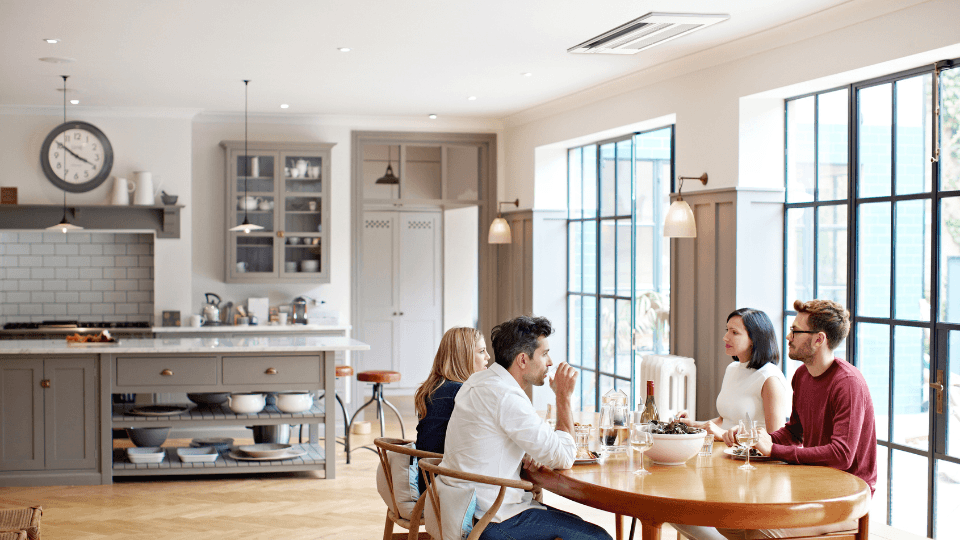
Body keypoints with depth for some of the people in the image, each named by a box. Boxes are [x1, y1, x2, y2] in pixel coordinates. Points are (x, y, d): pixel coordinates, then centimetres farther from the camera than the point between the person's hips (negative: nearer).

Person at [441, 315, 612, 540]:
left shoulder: (480, 380, 9)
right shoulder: (507, 398, -23)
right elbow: (564, 459, -18)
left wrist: (524, 455, 5)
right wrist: (564, 396, -9)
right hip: (493, 521, -10)